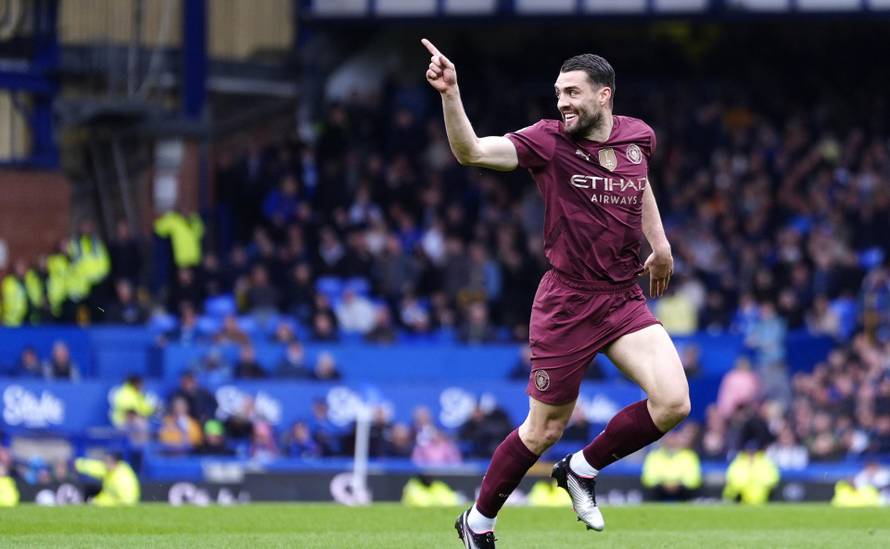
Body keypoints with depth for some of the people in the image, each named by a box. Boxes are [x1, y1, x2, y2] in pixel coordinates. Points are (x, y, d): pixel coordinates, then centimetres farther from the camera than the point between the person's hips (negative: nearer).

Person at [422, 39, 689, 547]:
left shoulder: (639, 136, 2)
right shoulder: (548, 141, -11)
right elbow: (472, 152, -25)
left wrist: (659, 242, 21)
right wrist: (450, 94, -39)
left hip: (625, 300, 4)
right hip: (567, 303, -4)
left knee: (672, 404, -14)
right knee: (544, 430, 3)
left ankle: (583, 470, 10)